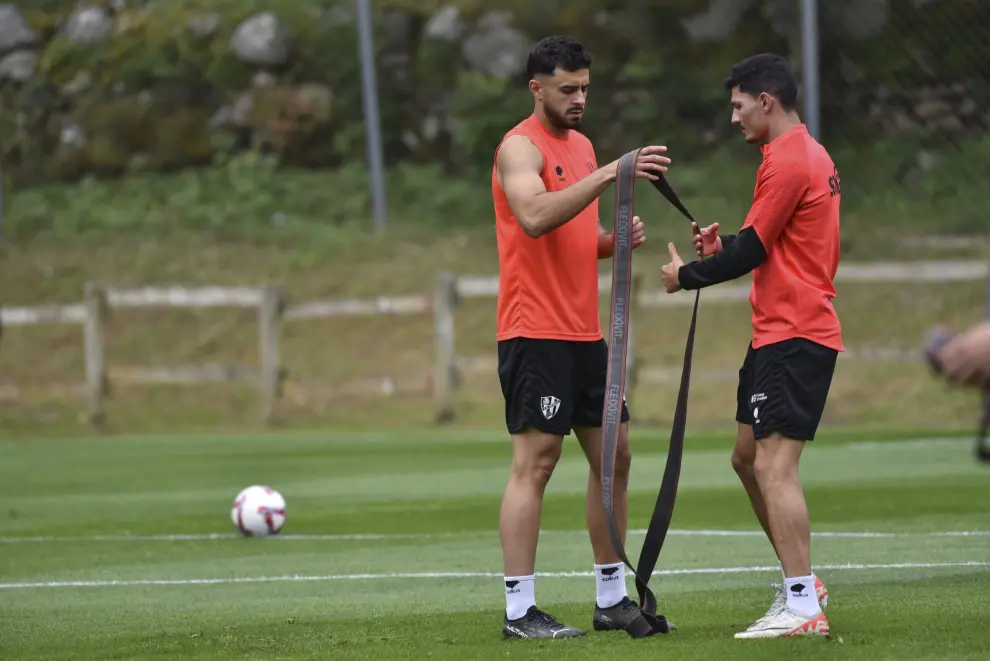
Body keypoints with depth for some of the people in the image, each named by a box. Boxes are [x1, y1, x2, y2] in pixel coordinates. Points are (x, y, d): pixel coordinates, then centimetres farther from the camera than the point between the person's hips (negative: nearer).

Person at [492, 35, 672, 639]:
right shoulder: (521, 147, -10)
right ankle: (520, 610, -7)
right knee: (536, 462, -9)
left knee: (613, 457, 10)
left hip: (585, 334, 9)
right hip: (536, 334, -9)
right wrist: (610, 173, -34)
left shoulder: (582, 146, 17)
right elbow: (535, 217, -30)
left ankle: (612, 599, 19)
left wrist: (617, 240, 3)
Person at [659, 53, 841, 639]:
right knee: (748, 457, 16)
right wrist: (722, 250, 8)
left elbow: (753, 248, -15)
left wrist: (688, 276, -1)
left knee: (774, 465, -13)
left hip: (793, 337, -11)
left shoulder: (787, 161, -15)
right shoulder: (812, 155, 17)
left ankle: (803, 608, -15)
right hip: (778, 332, 11)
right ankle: (802, 582, 21)